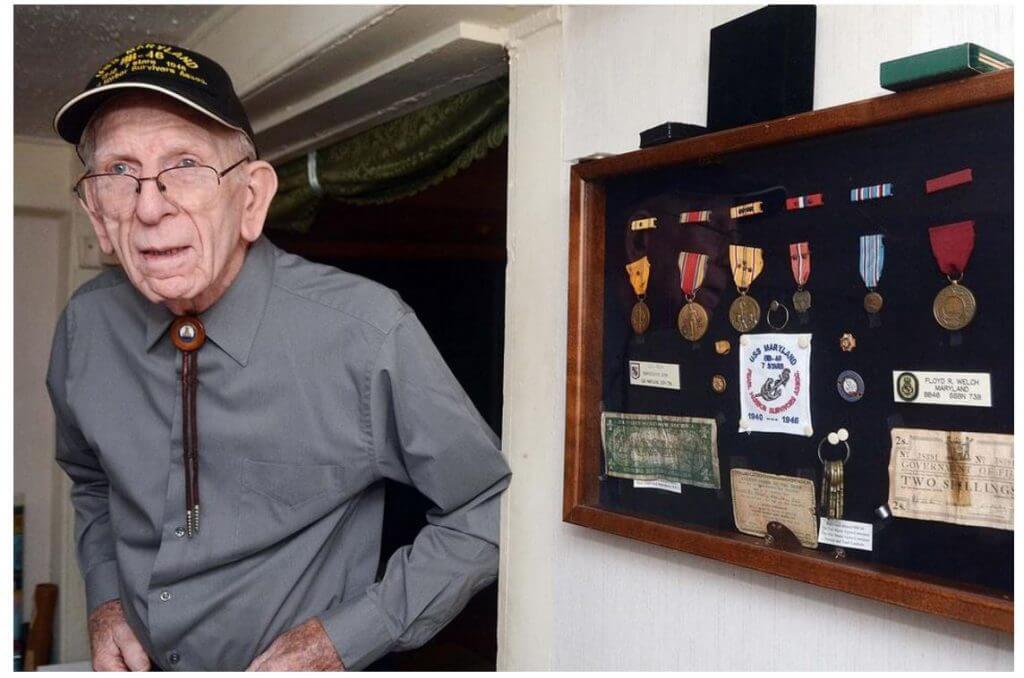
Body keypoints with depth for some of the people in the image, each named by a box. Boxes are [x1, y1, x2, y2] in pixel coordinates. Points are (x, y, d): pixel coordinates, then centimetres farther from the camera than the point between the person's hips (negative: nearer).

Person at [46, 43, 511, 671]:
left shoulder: (370, 333, -25)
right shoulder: (86, 325, -10)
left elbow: (487, 512, -16)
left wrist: (338, 642, -19)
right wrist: (105, 600, -5)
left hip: (295, 661, -3)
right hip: (133, 660, 4)